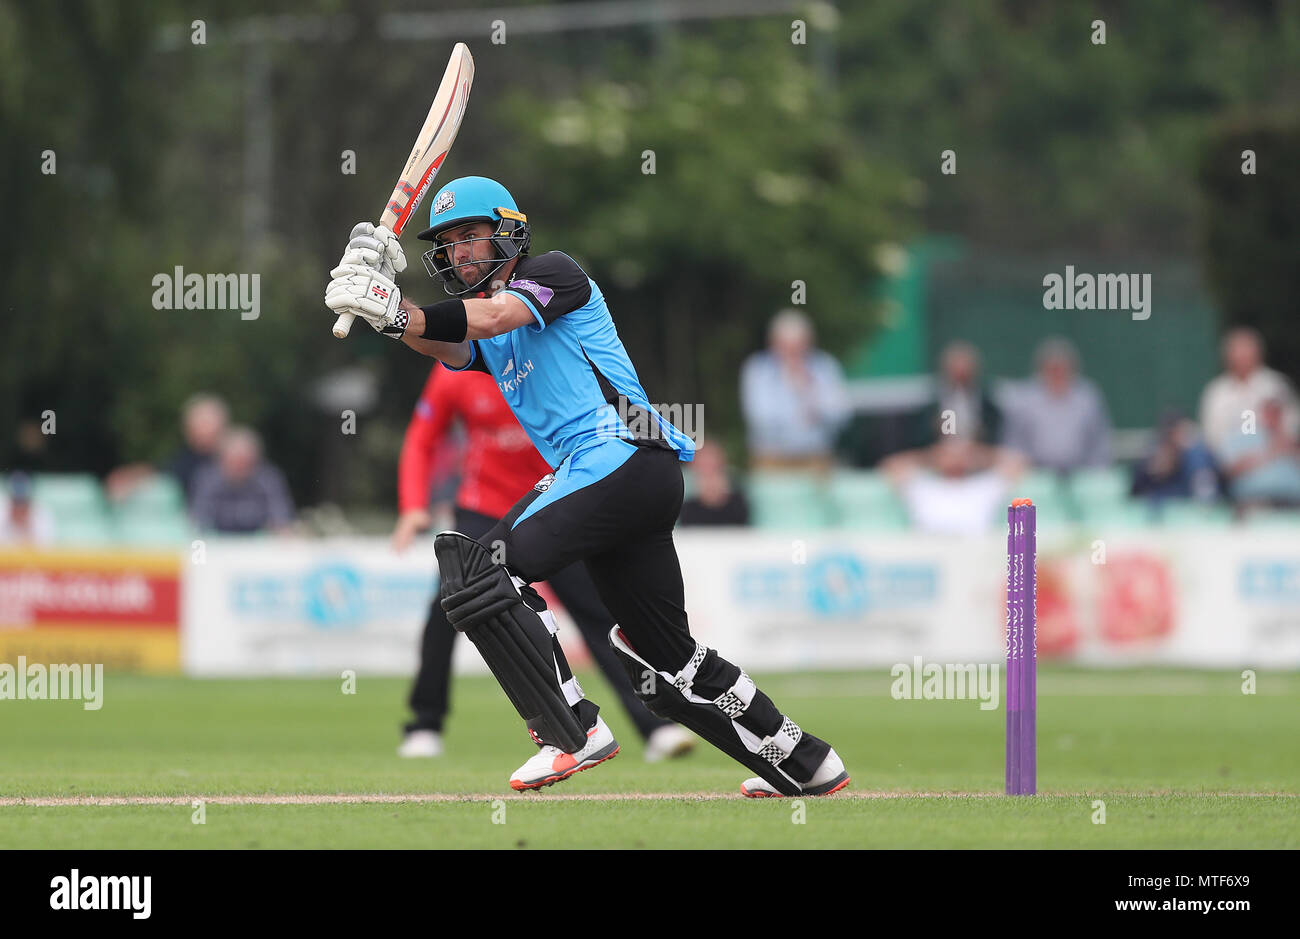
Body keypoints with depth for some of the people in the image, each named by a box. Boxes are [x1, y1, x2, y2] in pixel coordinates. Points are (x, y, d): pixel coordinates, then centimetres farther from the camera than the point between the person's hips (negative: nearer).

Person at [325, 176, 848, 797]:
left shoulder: (554, 273, 3)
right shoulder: (483, 331, 25)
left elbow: (492, 316, -17)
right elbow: (445, 347, 3)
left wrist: (399, 313, -27)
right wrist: (390, 302, -16)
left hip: (621, 455, -10)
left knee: (487, 568, -20)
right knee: (670, 664, 14)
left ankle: (571, 734, -22)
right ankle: (808, 766, 23)